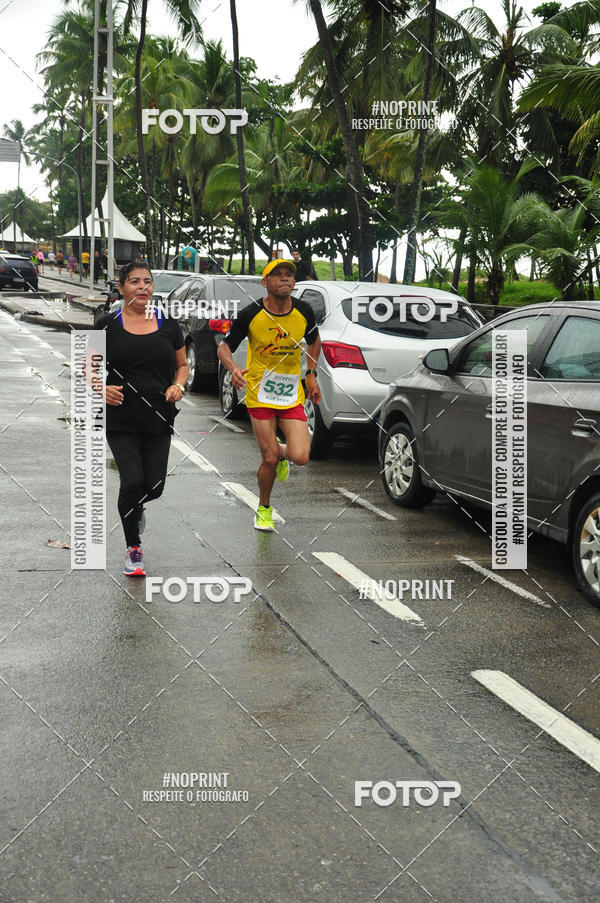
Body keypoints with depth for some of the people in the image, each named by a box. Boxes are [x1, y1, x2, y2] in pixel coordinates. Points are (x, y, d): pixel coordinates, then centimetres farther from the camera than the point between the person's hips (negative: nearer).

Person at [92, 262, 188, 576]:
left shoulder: (168, 325, 6)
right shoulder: (108, 325, 0)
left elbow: (182, 365, 16)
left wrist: (178, 385, -4)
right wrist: (101, 387, -13)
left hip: (158, 420, 2)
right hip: (120, 420, -2)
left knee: (154, 486, 1)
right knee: (132, 480, -14)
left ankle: (135, 507, 41)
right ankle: (133, 550, 6)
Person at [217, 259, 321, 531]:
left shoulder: (304, 312, -2)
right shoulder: (251, 315, -10)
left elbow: (314, 341, 19)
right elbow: (224, 347, -1)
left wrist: (311, 374, 11)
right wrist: (233, 369, -22)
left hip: (292, 396, 2)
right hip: (260, 396, -2)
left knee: (300, 457, -12)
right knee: (269, 459, -4)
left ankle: (281, 452, 27)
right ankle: (264, 509, 24)